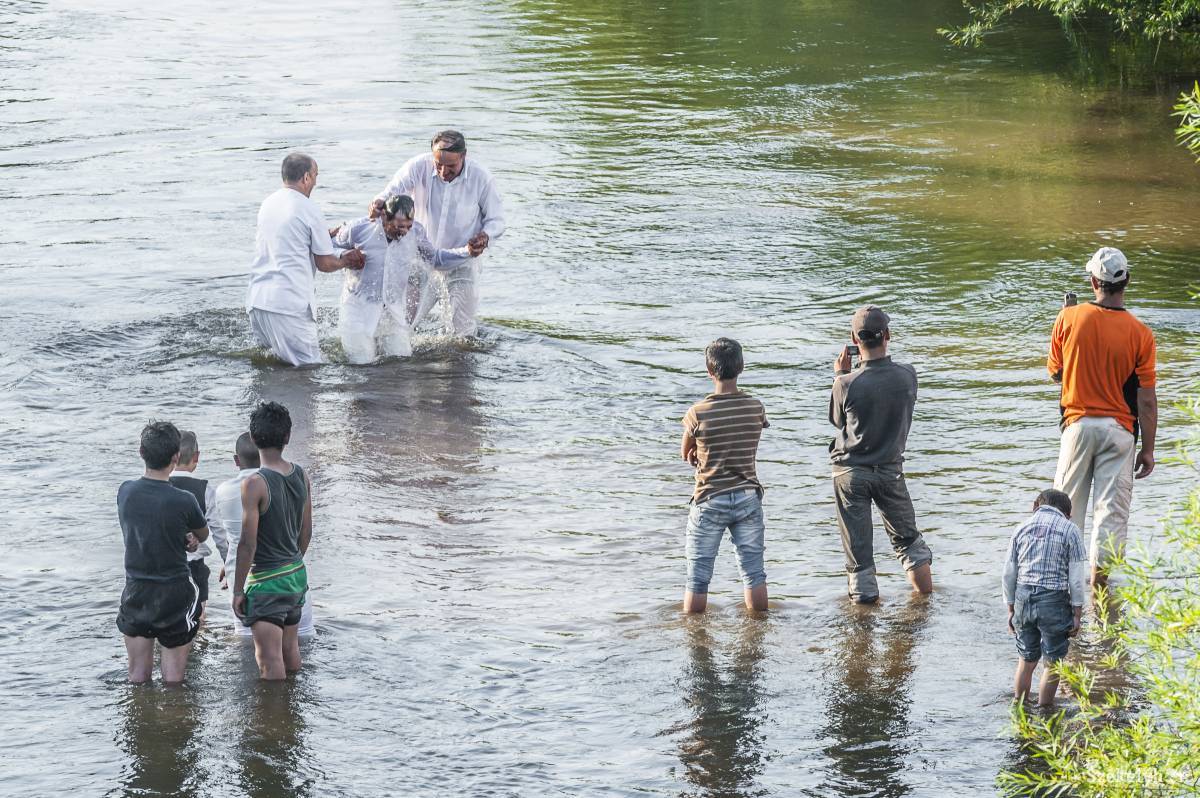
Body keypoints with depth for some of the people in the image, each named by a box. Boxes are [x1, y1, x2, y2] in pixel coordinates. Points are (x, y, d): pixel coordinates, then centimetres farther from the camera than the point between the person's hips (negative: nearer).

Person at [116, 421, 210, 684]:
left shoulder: (125, 492, -6)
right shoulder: (183, 501, -18)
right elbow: (203, 535, 1)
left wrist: (181, 538, 0)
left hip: (135, 593, 4)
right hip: (175, 593, -4)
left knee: (138, 676, 12)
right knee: (173, 678, 6)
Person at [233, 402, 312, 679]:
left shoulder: (255, 484, -20)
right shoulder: (301, 477, 1)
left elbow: (248, 543, -19)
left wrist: (238, 590, -11)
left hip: (267, 581, -8)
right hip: (297, 574, 8)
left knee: (269, 659, -4)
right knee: (289, 646, 21)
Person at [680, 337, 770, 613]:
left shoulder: (698, 413, -14)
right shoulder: (755, 407, -5)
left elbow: (686, 455, 2)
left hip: (710, 500, -3)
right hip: (748, 497, 3)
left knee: (697, 578, 6)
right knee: (753, 572, 11)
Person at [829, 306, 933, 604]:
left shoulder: (847, 384, -21)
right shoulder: (907, 375, -13)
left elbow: (837, 420, -2)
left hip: (851, 471, -3)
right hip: (891, 469, 3)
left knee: (858, 547, 8)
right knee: (908, 539, 20)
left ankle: (865, 597, 14)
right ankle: (926, 596, 25)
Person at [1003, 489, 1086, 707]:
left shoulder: (1022, 529, 8)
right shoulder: (1070, 531, -2)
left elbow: (1009, 574, 9)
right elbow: (1076, 578, -5)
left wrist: (1011, 610, 17)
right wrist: (1077, 615, 1)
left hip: (1023, 599, 4)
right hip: (1053, 601, -4)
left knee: (1026, 660, 17)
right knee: (1052, 664, 9)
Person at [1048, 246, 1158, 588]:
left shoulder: (1069, 319, -7)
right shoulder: (1140, 334, -10)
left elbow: (1055, 373, 7)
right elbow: (1147, 400, -7)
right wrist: (1148, 450, 1)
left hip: (1078, 423, 1)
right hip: (1119, 430, -1)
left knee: (1067, 505, 14)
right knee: (1112, 510, 4)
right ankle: (1098, 583, 5)